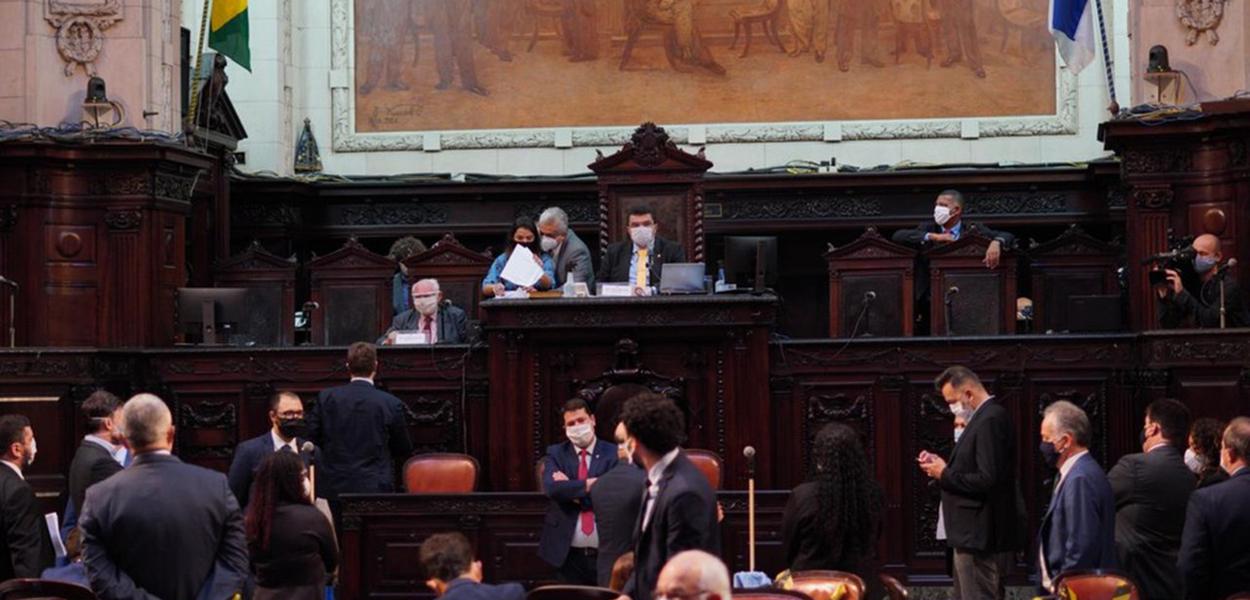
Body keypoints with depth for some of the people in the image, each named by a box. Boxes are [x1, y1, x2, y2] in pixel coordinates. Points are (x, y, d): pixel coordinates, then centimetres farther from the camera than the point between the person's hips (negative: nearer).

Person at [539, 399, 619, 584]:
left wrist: (570, 489, -9)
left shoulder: (613, 454, 1)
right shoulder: (556, 454, 7)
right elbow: (551, 488, -11)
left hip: (607, 553, -1)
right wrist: (588, 484, -17)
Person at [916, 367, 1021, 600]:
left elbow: (988, 480, -25)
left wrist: (945, 474, -14)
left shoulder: (991, 420, -18)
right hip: (974, 536, 11)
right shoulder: (985, 417, 14)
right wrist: (942, 466, 4)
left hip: (982, 537, -11)